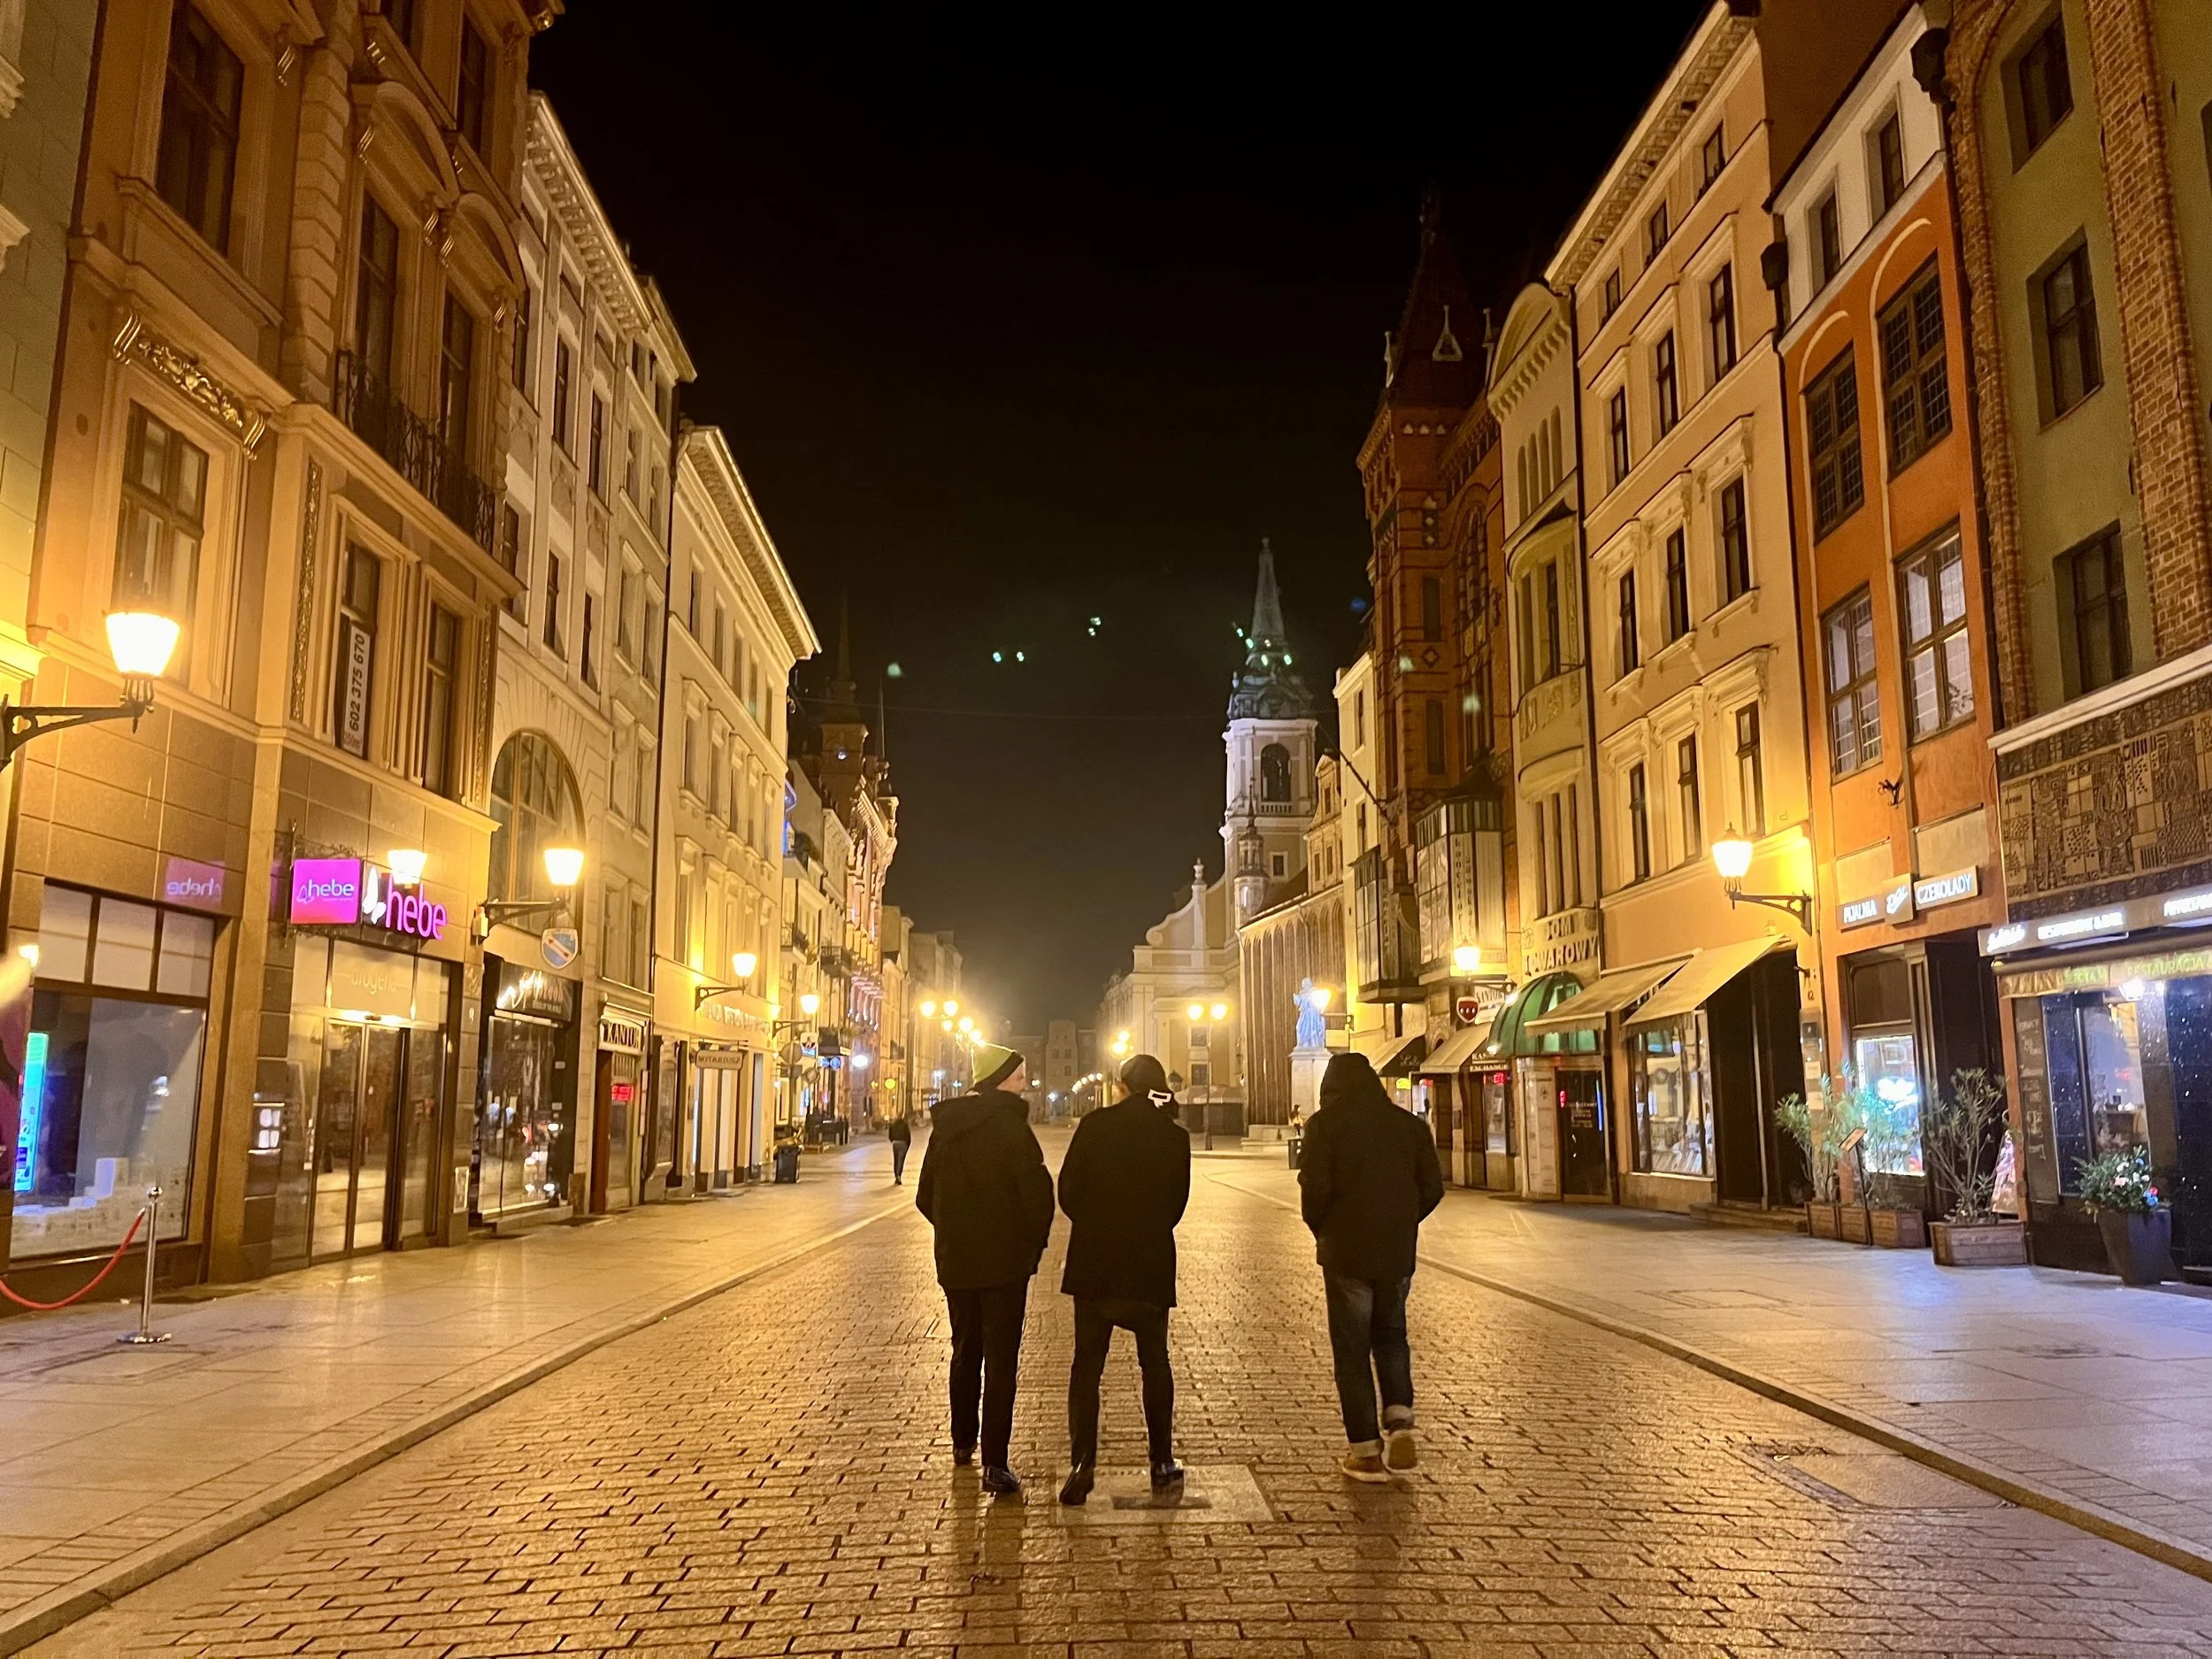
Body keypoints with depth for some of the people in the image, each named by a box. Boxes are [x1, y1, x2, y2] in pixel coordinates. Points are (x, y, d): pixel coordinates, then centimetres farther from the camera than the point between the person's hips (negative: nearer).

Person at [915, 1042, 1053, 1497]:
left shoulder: (945, 1126, 5)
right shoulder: (1011, 1127, -14)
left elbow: (926, 1195, 10)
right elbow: (1038, 1193, -17)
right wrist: (1033, 1245, -1)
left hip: (955, 1260, 6)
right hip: (1005, 1262, -6)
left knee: (965, 1351, 21)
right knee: (1000, 1361, -2)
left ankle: (963, 1442, 34)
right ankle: (995, 1465, -4)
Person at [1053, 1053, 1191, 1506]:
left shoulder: (1095, 1125, -6)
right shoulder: (1175, 1137, -2)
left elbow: (1068, 1189, -4)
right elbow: (1177, 1202, 3)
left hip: (1093, 1263, -1)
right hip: (1150, 1265, 1)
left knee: (1086, 1365, 5)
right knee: (1155, 1364, 14)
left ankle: (1082, 1465, -2)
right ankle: (1162, 1464, 20)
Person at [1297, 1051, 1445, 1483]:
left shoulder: (1325, 1124, -8)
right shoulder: (1409, 1124, 4)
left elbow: (1315, 1188, -15)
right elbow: (1433, 1188, 4)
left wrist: (1321, 1230, 4)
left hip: (1346, 1253, -4)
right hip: (1398, 1252, 4)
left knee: (1352, 1349, 7)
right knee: (1390, 1335, 22)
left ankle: (1366, 1451, 9)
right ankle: (1400, 1423, 6)